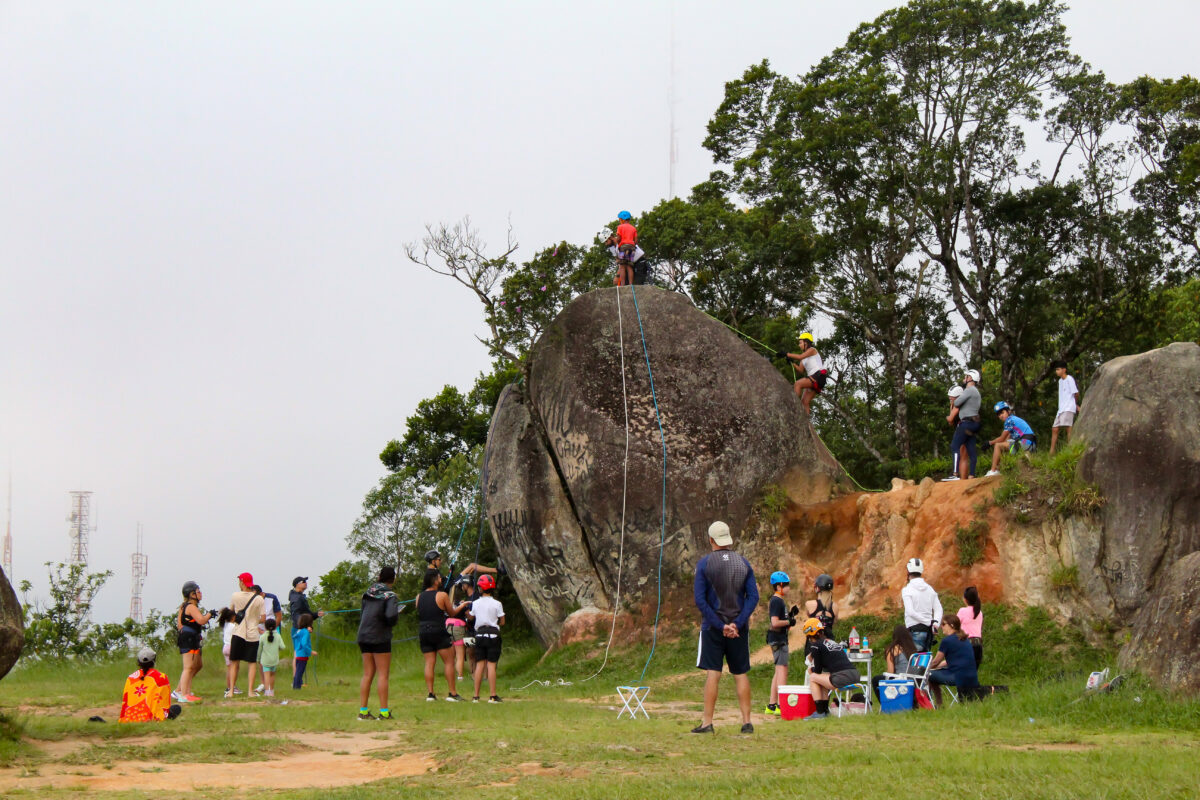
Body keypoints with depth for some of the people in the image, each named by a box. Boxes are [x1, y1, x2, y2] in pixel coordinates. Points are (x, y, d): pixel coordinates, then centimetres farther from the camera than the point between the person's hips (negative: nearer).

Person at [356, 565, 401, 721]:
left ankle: (363, 710, 8)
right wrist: (394, 619, -1)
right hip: (380, 637, -6)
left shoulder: (368, 593, 12)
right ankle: (384, 711, -4)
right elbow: (391, 615, -21)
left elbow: (362, 615, 15)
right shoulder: (390, 596, -8)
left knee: (368, 674, 10)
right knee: (383, 674, -1)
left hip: (363, 636, 6)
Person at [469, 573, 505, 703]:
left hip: (480, 634, 2)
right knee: (491, 664, -3)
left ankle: (476, 696, 6)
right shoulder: (497, 604, -5)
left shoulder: (475, 603, 1)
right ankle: (492, 696, -4)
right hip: (493, 634, -2)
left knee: (479, 664, 6)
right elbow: (502, 622, 0)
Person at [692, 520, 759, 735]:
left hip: (712, 628, -2)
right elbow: (753, 596, -1)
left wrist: (720, 625, -10)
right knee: (741, 674, 8)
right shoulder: (743, 563, 5)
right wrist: (737, 624, -8)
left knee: (712, 674, -2)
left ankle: (707, 722, -3)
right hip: (739, 629, 2)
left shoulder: (705, 563, -4)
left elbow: (700, 599, -10)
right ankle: (747, 722, 7)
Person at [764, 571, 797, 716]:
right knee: (782, 670, -13)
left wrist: (791, 614, 9)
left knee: (779, 671, 14)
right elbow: (775, 622, -22)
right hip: (778, 639, -11)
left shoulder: (780, 601, 18)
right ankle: (780, 705, -17)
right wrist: (789, 622, -12)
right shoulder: (776, 601, -14)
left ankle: (771, 705, 18)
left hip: (780, 639, 11)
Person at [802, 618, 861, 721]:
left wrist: (811, 671, 30)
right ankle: (825, 710, 25)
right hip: (856, 675, 8)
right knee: (823, 677, 29)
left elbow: (818, 670, 8)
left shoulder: (816, 645, 2)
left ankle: (820, 712, 6)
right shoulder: (834, 642, 25)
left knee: (813, 677, 10)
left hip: (843, 679, -8)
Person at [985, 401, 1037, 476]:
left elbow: (1002, 439, -2)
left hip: (1025, 443, -10)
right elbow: (1007, 439, 22)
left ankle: (993, 471, -9)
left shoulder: (1009, 420, -6)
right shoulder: (1014, 419, 24)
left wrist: (989, 442, 10)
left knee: (998, 445, -8)